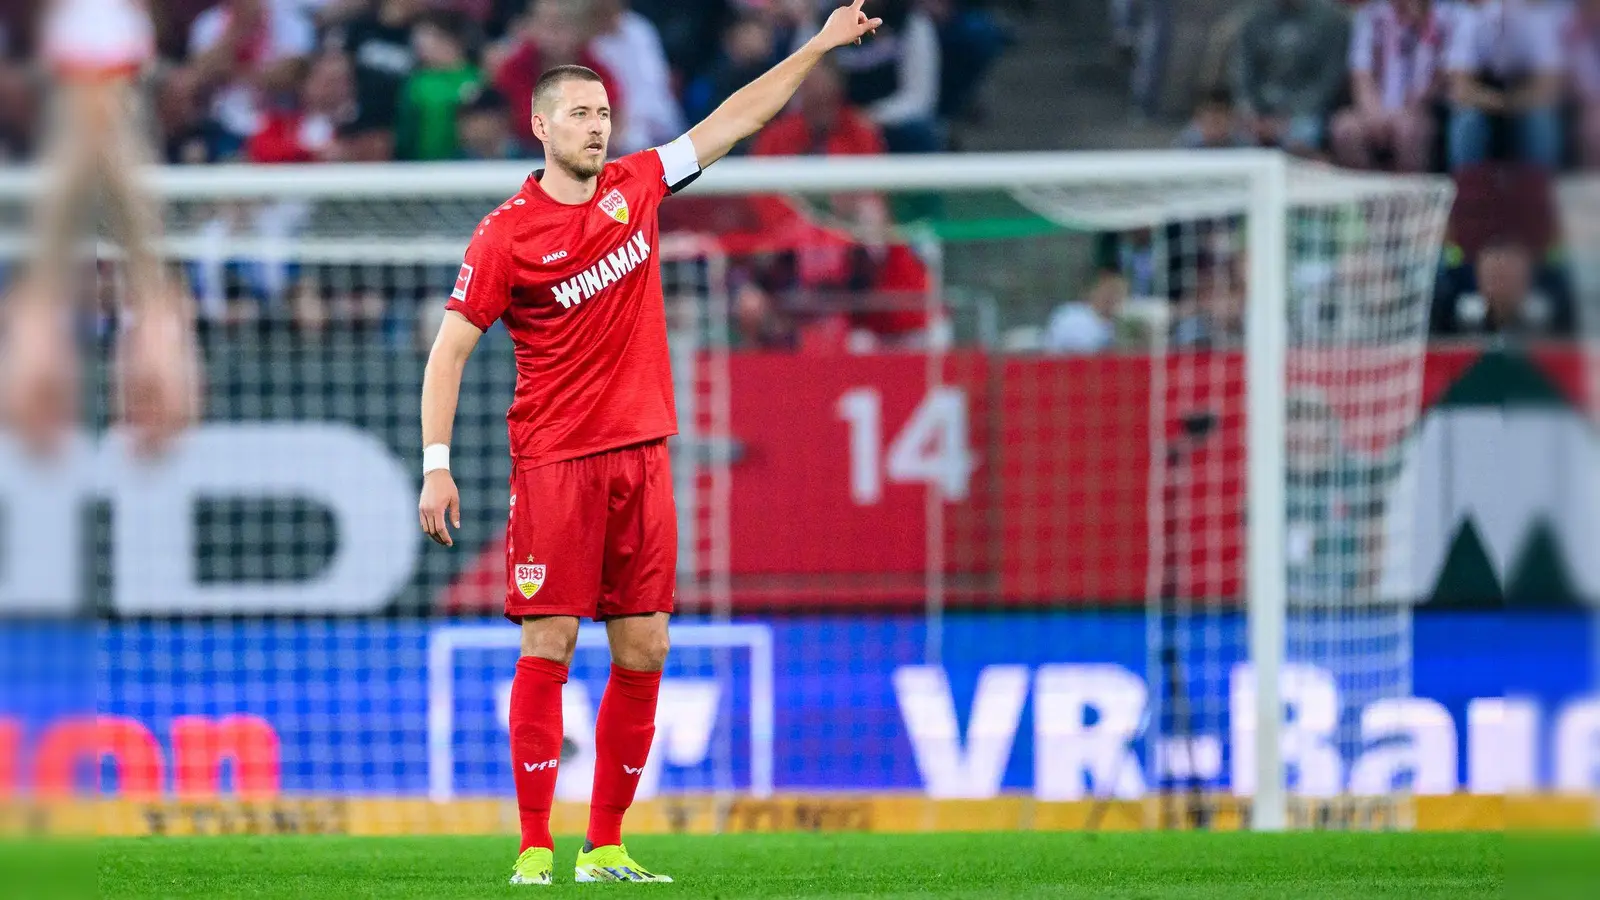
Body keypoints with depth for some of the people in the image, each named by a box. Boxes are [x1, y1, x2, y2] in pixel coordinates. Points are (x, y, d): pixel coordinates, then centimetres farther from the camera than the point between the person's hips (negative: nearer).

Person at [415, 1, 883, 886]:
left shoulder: (635, 187, 8)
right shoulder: (506, 234, -6)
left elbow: (733, 120, 18)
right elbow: (450, 349, -4)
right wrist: (436, 464, -10)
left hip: (642, 457, 5)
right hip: (554, 463, -5)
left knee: (643, 653, 3)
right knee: (548, 647, -7)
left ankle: (606, 847, 9)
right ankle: (535, 849, -5)